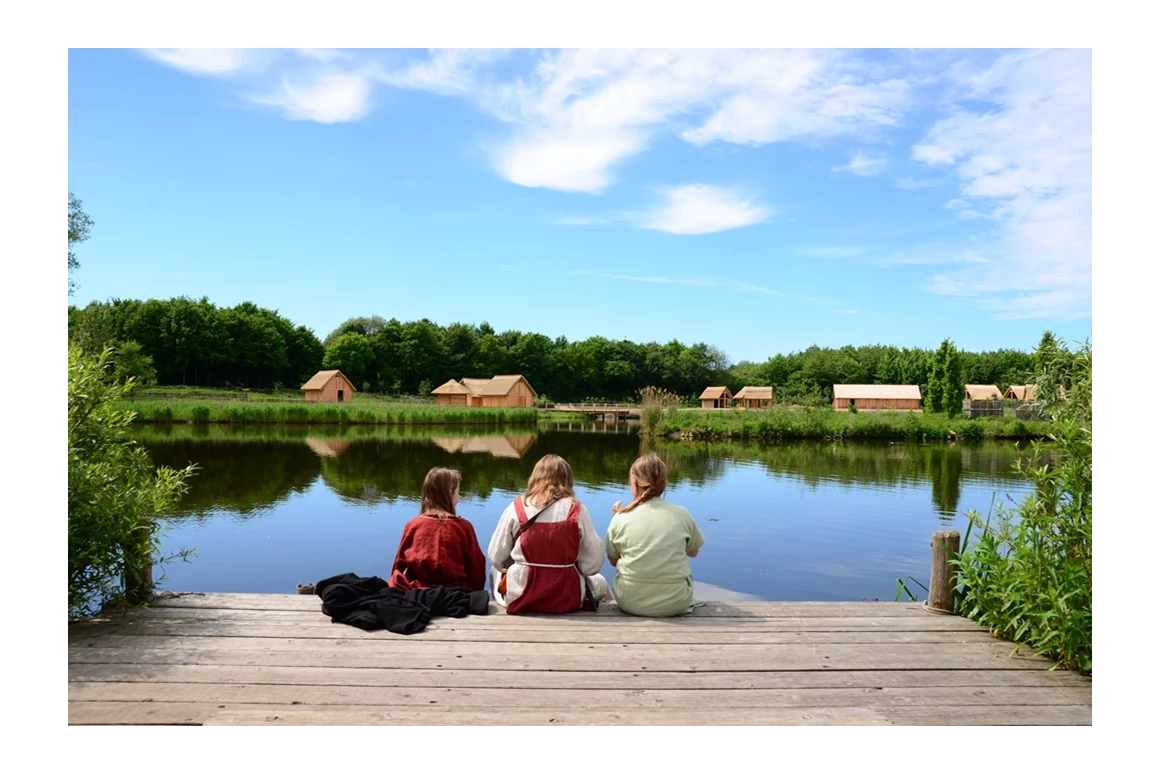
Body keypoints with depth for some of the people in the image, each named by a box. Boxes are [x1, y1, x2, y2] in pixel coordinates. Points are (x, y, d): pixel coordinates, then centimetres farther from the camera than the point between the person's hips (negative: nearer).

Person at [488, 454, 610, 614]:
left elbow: (495, 557, -2)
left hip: (519, 597, 0)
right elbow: (594, 563, -7)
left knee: (495, 570, 33)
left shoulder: (516, 508, -7)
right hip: (567, 599, 0)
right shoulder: (576, 510, -9)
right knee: (599, 582, 32)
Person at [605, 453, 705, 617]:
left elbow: (613, 561, 7)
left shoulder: (621, 518, -7)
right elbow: (693, 552, 11)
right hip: (675, 603, 0)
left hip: (631, 603, 0)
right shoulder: (681, 514, -6)